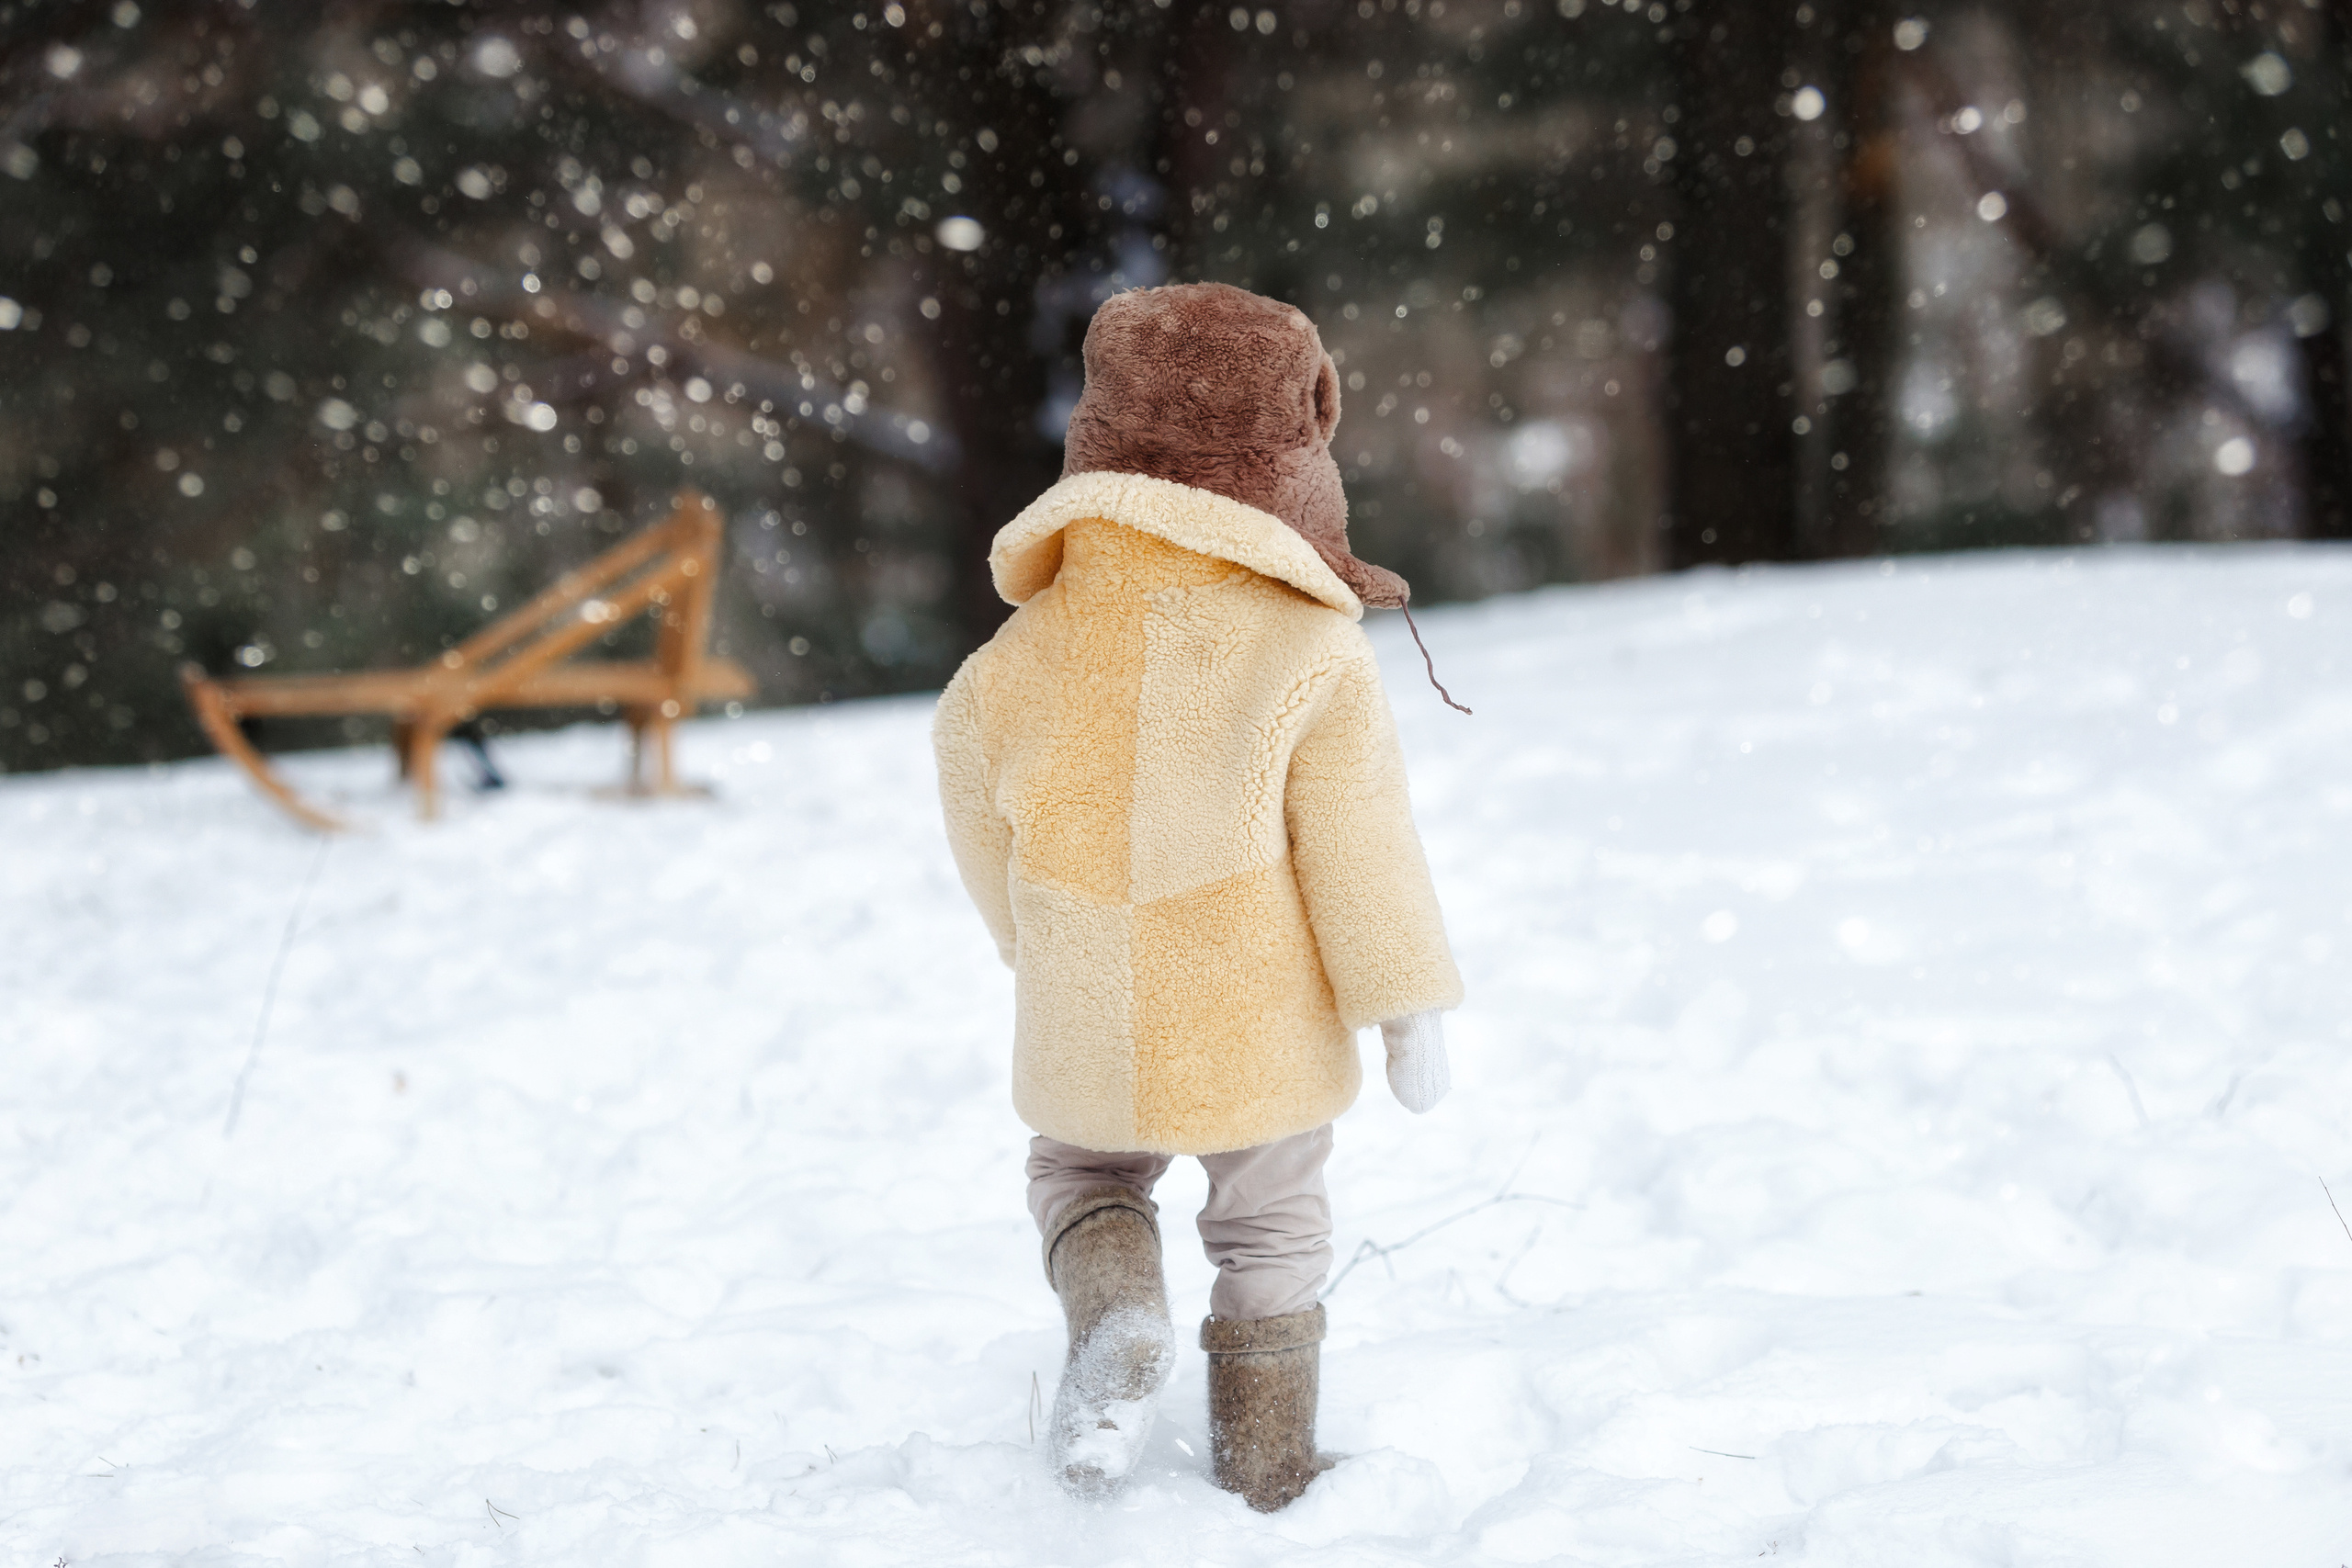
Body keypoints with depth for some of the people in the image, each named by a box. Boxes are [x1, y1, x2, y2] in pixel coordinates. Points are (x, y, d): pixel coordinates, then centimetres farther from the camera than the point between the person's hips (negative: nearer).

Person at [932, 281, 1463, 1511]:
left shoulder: (1016, 664, -9)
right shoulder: (1311, 654, -16)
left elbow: (984, 825, 4)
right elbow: (1359, 852, -14)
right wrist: (1409, 1007, -3)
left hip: (1085, 1037, 1)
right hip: (1262, 1036, -1)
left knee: (1082, 1173, 27)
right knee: (1270, 1231, 20)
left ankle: (1115, 1320, -2)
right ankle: (1264, 1479, 26)